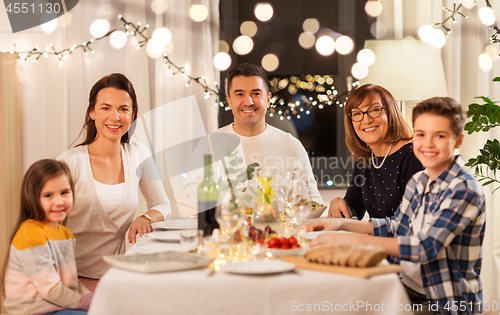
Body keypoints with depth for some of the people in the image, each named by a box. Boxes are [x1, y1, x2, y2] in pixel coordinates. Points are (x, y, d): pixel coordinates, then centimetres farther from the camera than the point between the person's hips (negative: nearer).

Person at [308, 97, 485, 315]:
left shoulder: (464, 190, -20)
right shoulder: (419, 181, 6)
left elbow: (424, 247, -29)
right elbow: (395, 226, 18)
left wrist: (353, 239, -31)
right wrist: (342, 223, 5)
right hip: (410, 288, 7)